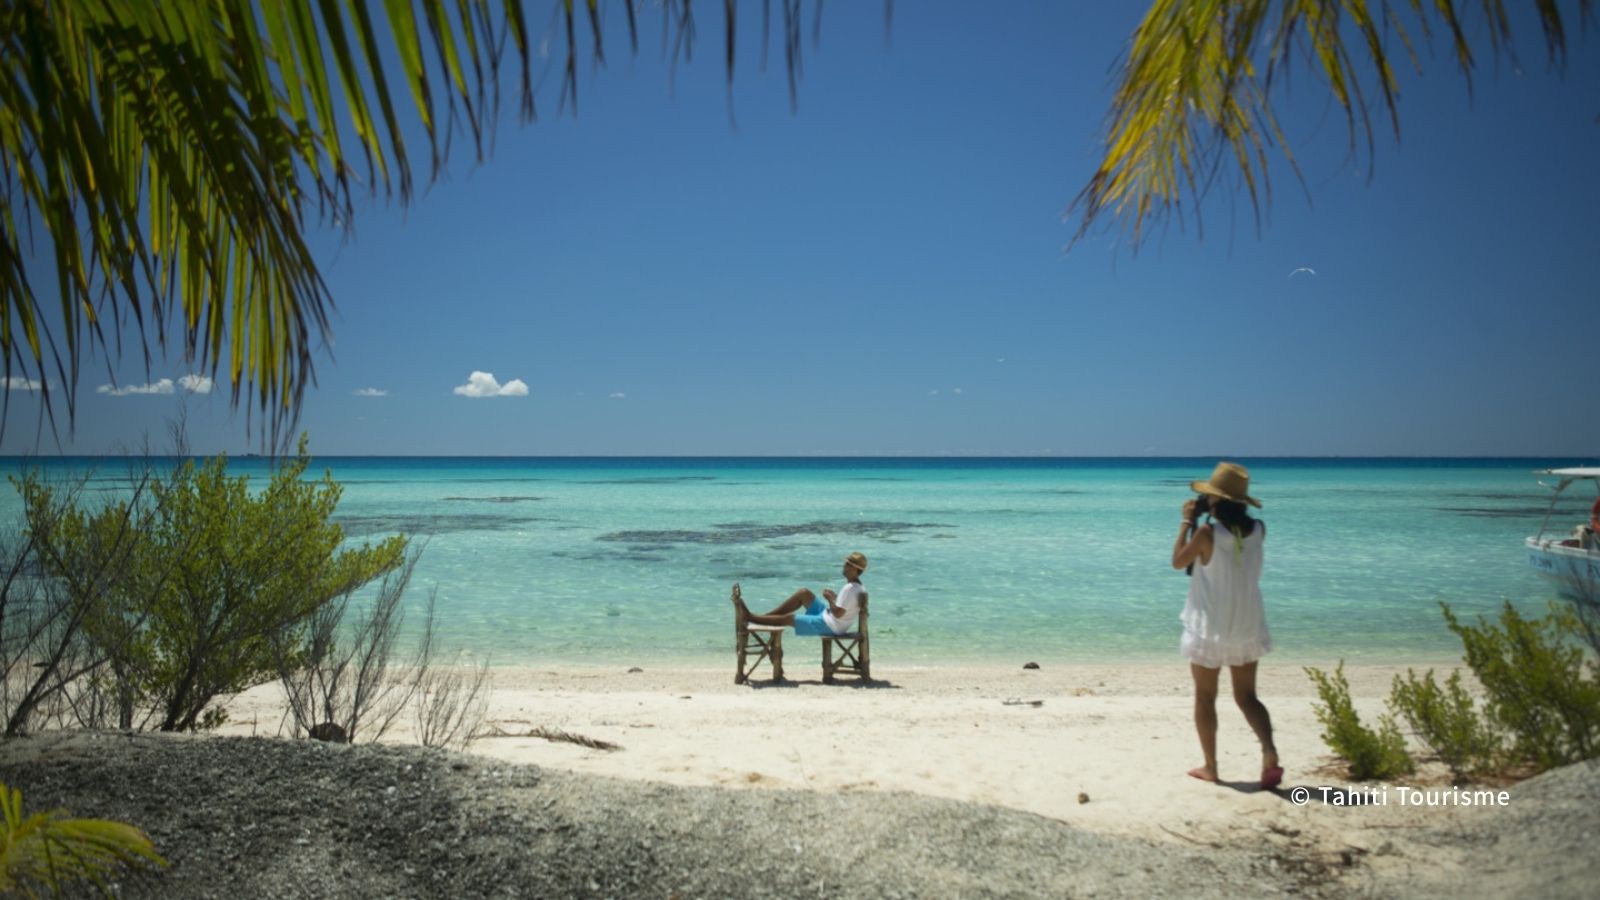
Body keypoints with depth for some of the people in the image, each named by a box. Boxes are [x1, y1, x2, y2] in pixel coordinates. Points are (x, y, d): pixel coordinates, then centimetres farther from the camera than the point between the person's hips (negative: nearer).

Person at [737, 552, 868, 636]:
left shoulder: (850, 589, -26)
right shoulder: (857, 587, 4)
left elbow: (838, 613, -29)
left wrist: (829, 599, -15)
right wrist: (834, 597, 7)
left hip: (830, 625, -10)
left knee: (788, 618, -4)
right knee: (804, 593, 9)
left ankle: (749, 617, 9)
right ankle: (765, 615, 11)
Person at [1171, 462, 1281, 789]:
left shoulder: (1207, 534, -21)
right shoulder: (1258, 530, -6)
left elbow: (1178, 561, -6)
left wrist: (1188, 521, -2)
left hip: (1210, 629, -4)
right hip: (1247, 627, 4)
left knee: (1205, 698, 11)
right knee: (1247, 697, 15)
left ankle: (1210, 767, 18)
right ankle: (1270, 755, -6)